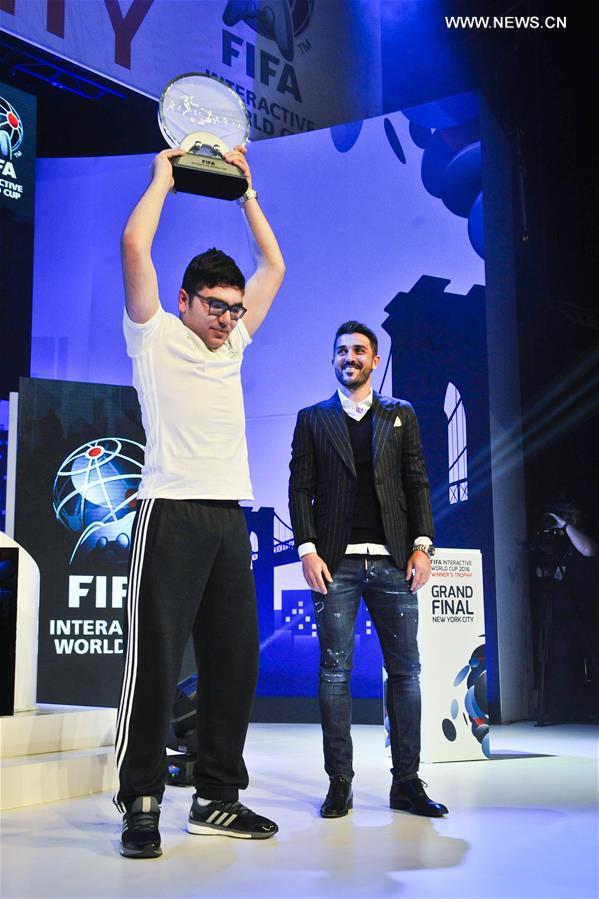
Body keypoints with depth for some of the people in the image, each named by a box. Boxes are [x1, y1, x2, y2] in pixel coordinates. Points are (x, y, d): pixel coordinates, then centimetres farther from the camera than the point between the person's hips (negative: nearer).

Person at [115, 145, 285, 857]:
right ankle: (141, 805, 1)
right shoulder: (155, 337, 5)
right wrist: (165, 177, 7)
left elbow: (273, 267, 28)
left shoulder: (232, 345, 21)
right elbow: (135, 245, -6)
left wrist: (245, 189, 28)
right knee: (155, 659, -7)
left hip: (230, 519, 7)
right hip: (172, 512, -6)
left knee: (234, 661, 6)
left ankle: (217, 798, 15)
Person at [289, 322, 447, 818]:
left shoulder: (401, 414, 14)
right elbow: (301, 489, 5)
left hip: (393, 560, 1)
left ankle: (407, 782, 11)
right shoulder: (313, 418, 11)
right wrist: (308, 551, -6)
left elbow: (417, 484, 9)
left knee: (405, 670, 2)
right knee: (335, 671, 0)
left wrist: (422, 545, -2)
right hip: (336, 561, -1)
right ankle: (340, 783, 8)